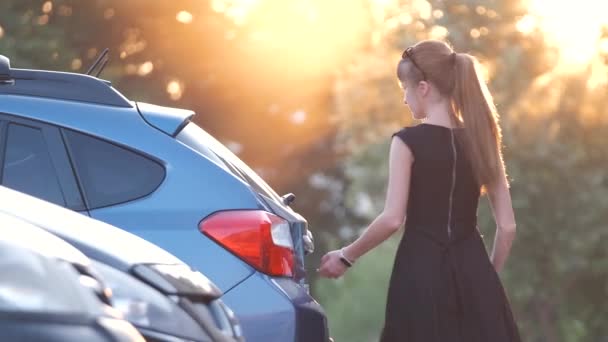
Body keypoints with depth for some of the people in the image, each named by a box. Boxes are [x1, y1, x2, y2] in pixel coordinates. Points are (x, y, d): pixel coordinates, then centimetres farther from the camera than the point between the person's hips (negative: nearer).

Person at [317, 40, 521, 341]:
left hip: (422, 272, -4)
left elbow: (392, 219, -14)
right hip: (472, 271, 4)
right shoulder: (480, 142, 7)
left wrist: (347, 256, -1)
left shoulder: (408, 141, -6)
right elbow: (507, 226, 7)